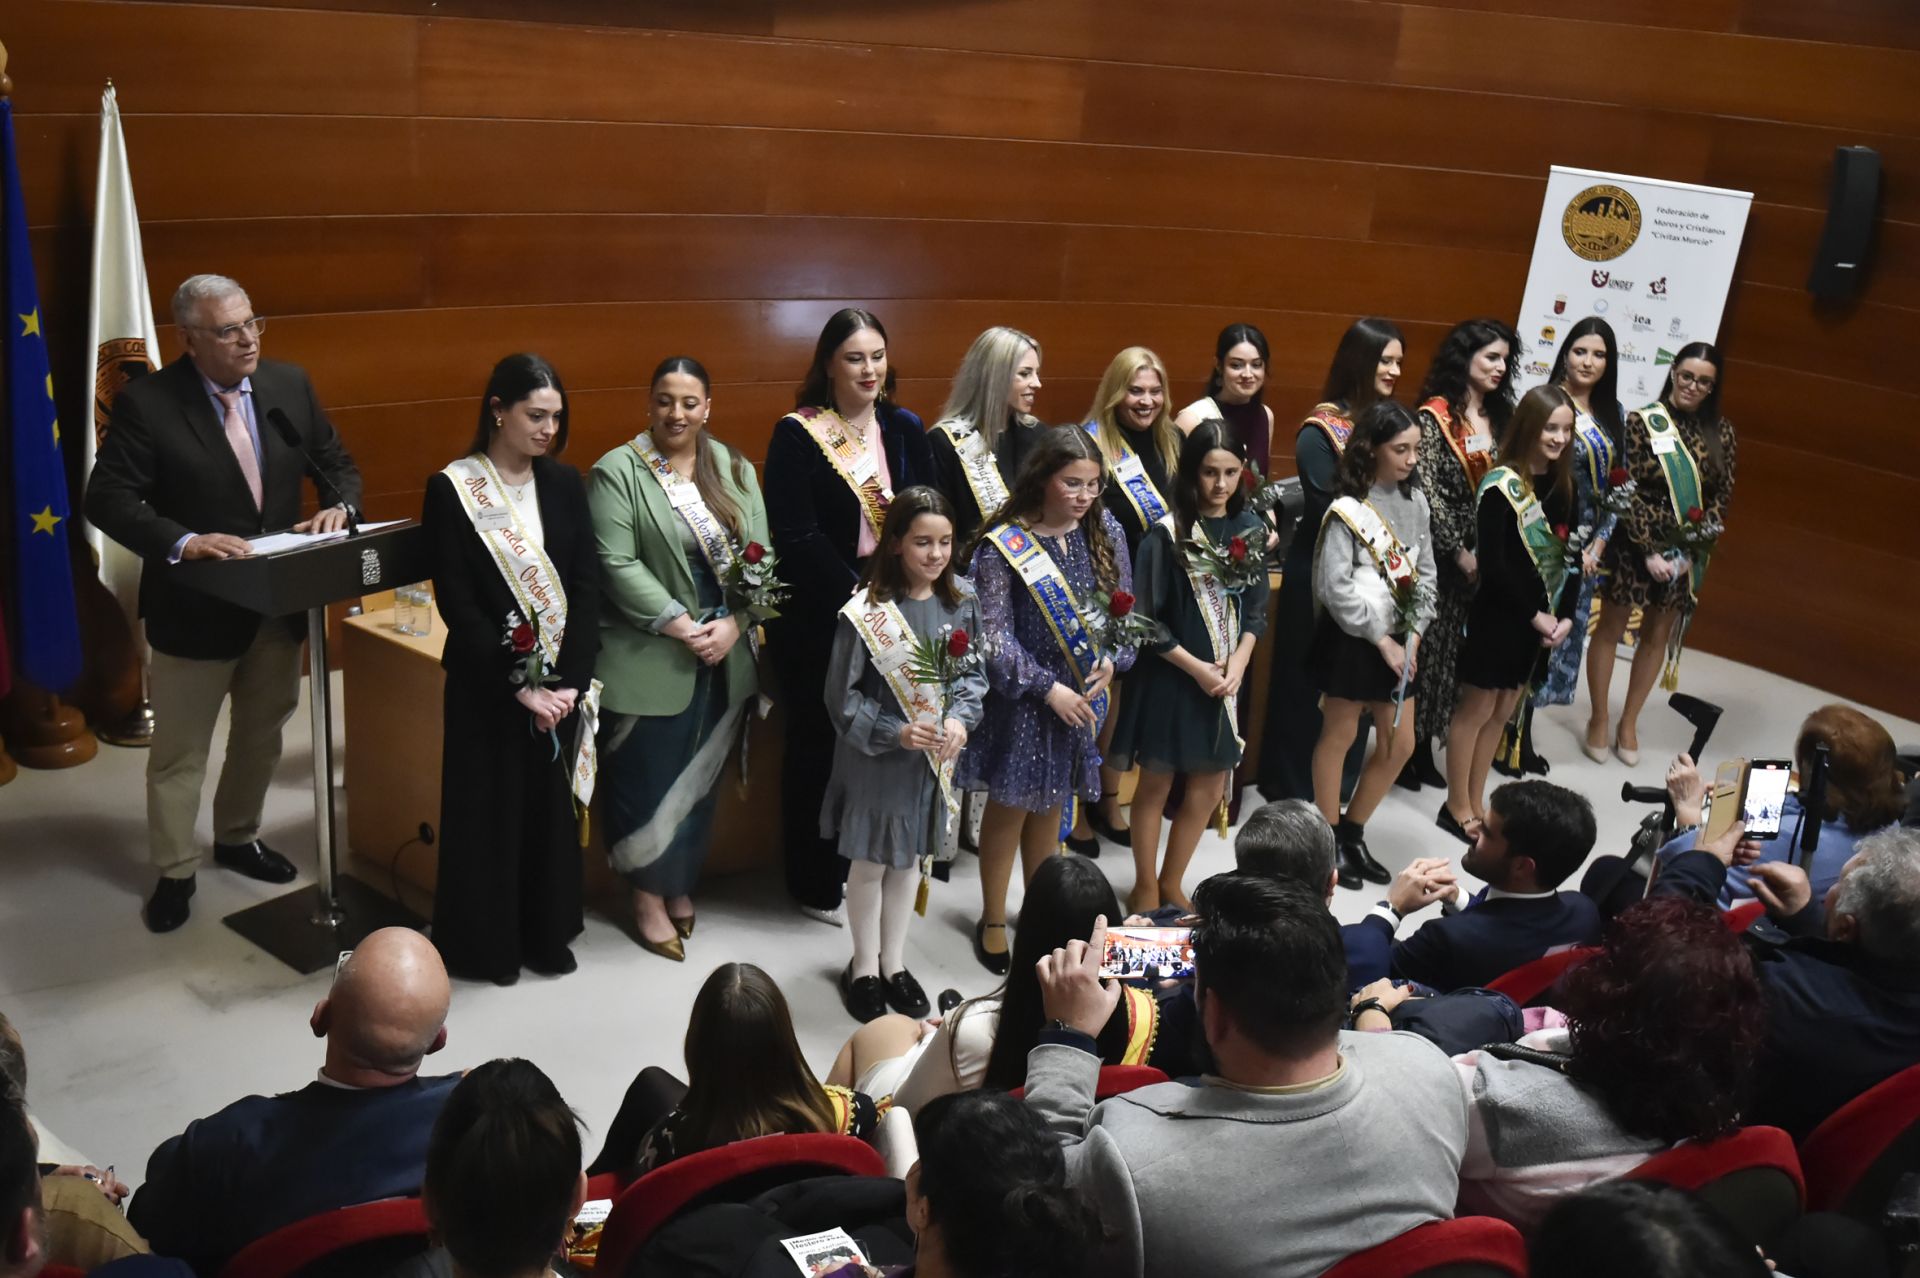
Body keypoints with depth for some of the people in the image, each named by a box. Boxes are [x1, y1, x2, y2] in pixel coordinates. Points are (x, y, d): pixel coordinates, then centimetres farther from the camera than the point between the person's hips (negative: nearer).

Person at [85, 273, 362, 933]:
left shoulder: (290, 384, -1)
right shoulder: (146, 402, -15)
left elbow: (336, 463, 7)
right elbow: (107, 499, -18)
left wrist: (339, 506, -15)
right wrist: (183, 543, -32)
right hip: (195, 606, -5)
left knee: (262, 735, 21)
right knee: (179, 752, 9)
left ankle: (238, 839, 43)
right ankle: (175, 871, 26)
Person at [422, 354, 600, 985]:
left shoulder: (564, 484, 4)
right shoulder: (451, 490, -8)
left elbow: (587, 586, 0)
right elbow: (456, 603, -12)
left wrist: (569, 680, -12)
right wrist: (519, 686, -16)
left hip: (562, 681, 4)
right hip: (487, 687, -3)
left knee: (553, 807, 12)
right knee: (490, 809, 7)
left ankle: (548, 933, 28)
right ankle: (485, 944, 23)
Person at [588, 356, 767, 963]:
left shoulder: (735, 470, 8)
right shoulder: (618, 472, -7)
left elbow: (759, 554, 4)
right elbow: (617, 564, -14)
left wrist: (733, 623, -10)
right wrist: (680, 626, -19)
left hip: (723, 659, 5)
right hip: (649, 658, -5)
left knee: (700, 777, 14)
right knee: (648, 777, 3)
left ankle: (681, 885, 32)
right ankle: (649, 896, 20)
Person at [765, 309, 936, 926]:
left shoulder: (905, 429, 7)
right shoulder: (797, 435, -9)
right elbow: (795, 537, -15)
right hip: (819, 620, -4)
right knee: (819, 746, 6)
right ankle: (816, 887, 21)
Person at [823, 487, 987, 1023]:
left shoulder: (961, 603, -5)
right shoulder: (868, 609, -19)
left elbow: (974, 673, 5)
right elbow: (842, 695, -14)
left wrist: (959, 719, -13)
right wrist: (894, 733, -23)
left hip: (934, 757, 4)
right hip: (875, 757, -4)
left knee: (911, 859, 18)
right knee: (871, 862, 11)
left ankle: (893, 962, 35)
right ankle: (864, 967, 30)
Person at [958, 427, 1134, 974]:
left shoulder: (1105, 530, -1)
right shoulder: (1004, 544, -16)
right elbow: (994, 635, -17)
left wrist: (1111, 662, -10)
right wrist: (1048, 688, -18)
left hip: (1084, 693, 4)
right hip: (1022, 697, -4)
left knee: (1053, 804, 17)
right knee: (1010, 805, 6)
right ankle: (992, 921, 22)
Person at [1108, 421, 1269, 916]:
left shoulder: (1250, 528, 3)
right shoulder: (1167, 534, -13)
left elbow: (1256, 610, 8)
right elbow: (1144, 620, -13)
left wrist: (1236, 664, -7)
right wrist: (1196, 667, -13)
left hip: (1225, 677, 5)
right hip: (1170, 676, -5)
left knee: (1210, 790, 11)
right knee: (1155, 783, 8)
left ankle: (1171, 884, 29)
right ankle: (1145, 887, 23)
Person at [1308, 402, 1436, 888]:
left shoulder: (1415, 501, 5)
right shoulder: (1348, 509, -15)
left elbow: (1425, 572, 9)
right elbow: (1335, 587, -17)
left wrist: (1414, 634, -2)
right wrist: (1381, 640, -14)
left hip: (1398, 638, 7)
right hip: (1353, 639, -7)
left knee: (1399, 745, 10)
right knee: (1339, 738, 6)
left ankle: (1352, 834, 28)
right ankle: (1329, 840, 21)